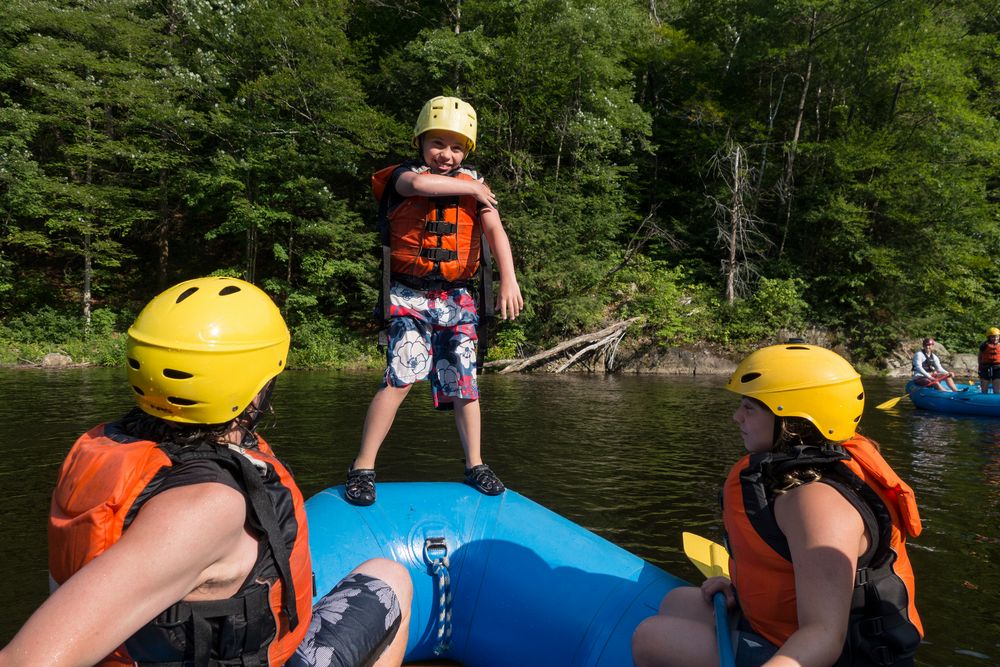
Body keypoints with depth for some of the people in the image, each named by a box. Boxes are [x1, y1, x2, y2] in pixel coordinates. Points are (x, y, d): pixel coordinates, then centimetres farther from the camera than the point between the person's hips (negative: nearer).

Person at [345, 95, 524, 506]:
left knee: (464, 385, 6)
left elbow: (495, 233, -4)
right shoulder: (403, 175, 0)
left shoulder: (475, 186, 9)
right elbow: (420, 184, -26)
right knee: (401, 378, -16)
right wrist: (472, 189, -13)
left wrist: (508, 280, -20)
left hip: (455, 300, 4)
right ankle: (363, 468, -5)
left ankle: (475, 465, 21)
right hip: (409, 297, -3)